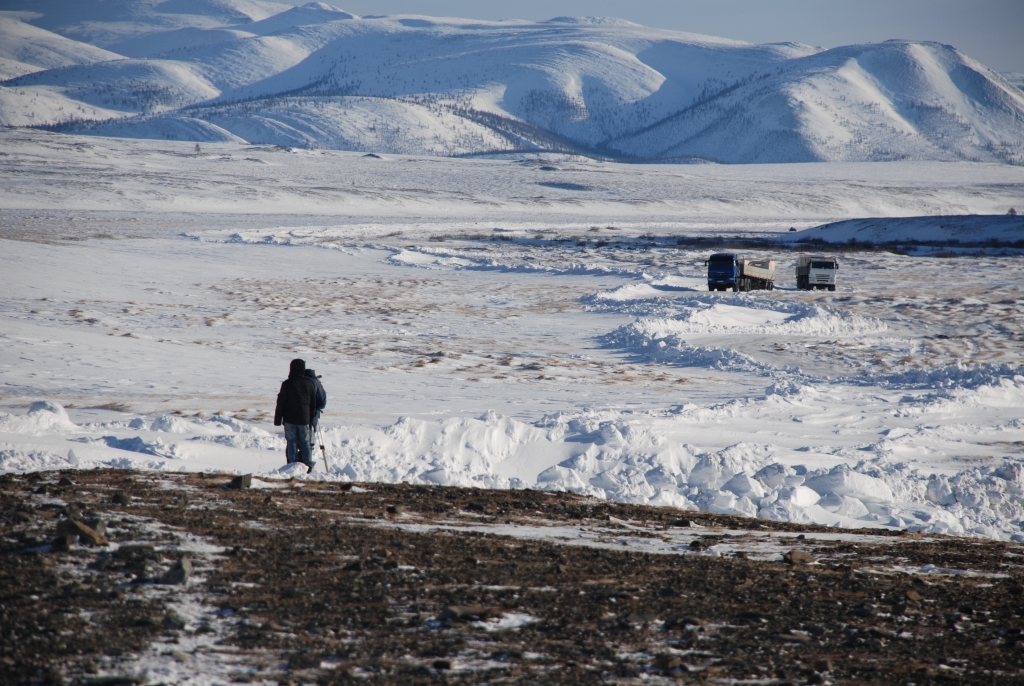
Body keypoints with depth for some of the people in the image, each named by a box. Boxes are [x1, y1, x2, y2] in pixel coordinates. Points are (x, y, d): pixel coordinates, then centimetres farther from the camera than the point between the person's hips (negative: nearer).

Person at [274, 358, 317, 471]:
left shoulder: (287, 384, -8)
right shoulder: (309, 384, 2)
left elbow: (281, 403, -5)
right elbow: (313, 404, 9)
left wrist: (278, 419, 2)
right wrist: (311, 419, 18)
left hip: (289, 419, -3)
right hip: (304, 419, 3)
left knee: (291, 442, 2)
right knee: (304, 442, 9)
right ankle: (308, 465, 3)